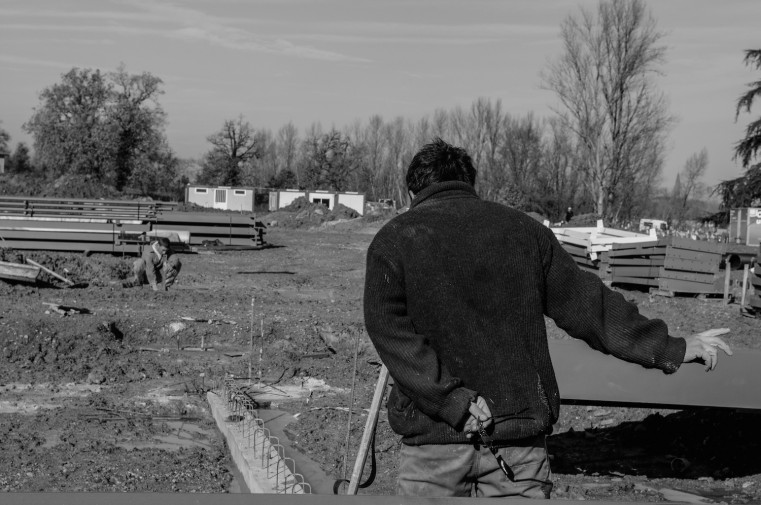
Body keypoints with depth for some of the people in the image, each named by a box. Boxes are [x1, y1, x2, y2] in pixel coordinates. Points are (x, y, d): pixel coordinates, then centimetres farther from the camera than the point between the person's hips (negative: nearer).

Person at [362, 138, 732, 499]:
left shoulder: (392, 239, 1)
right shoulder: (524, 230, 8)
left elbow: (390, 331, -11)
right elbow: (586, 305, 9)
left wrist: (452, 400, -15)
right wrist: (673, 349, 17)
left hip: (434, 435, -2)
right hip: (520, 431, 2)